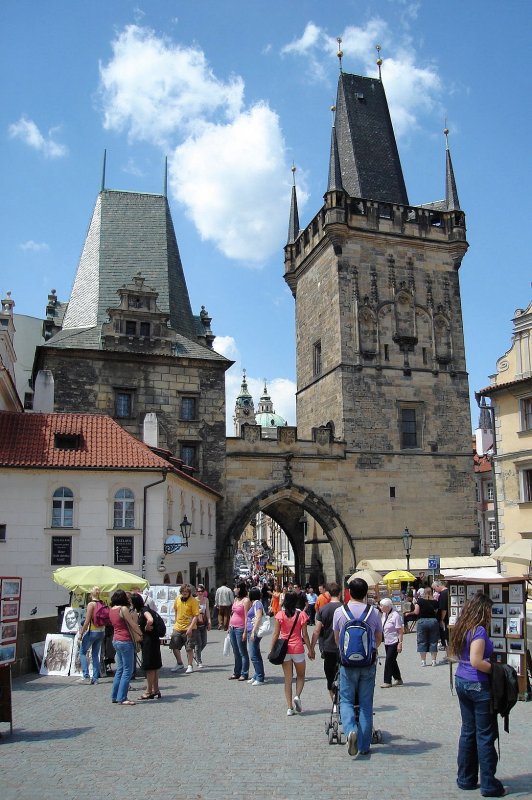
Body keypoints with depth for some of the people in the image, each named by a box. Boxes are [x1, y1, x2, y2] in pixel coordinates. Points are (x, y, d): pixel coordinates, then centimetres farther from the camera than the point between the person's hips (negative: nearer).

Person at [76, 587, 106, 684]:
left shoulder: (91, 604, -12)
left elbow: (87, 621, -15)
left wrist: (81, 633, -8)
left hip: (92, 631, -6)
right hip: (101, 631, 6)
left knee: (82, 652, 7)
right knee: (95, 654, 14)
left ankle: (86, 676, -1)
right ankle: (95, 678, 12)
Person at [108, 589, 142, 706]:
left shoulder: (111, 609, 8)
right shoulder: (123, 609, -14)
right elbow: (133, 625, -10)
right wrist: (142, 634, 3)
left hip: (116, 640, 8)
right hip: (125, 641, -8)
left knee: (120, 669, 16)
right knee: (127, 670, -3)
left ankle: (114, 696, 20)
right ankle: (122, 698, -3)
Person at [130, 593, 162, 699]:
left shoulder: (145, 609, -18)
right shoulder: (142, 610, 11)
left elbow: (150, 620, -36)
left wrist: (146, 628, -19)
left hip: (149, 640, -10)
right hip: (151, 640, 10)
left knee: (149, 666, 0)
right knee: (154, 666, 14)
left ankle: (149, 692, 8)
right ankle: (155, 690, 21)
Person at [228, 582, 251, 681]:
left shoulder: (246, 600, -11)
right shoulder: (236, 599, 13)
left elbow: (246, 617, -15)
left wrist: (245, 632, -18)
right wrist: (229, 627, 16)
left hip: (240, 629, -8)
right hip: (232, 628, 8)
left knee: (243, 652, -1)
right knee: (236, 653, 13)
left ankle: (244, 674, 5)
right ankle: (237, 673, 21)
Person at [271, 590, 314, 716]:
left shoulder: (280, 615, -4)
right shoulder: (301, 614, -6)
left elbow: (275, 634, -5)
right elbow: (304, 634, -4)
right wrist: (310, 650, 5)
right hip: (298, 649, -1)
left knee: (287, 679, 10)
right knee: (300, 676, 19)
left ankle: (290, 707, 7)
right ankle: (297, 696, -5)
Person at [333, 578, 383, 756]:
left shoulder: (339, 612, -5)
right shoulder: (373, 612, -3)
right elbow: (379, 638, 10)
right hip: (369, 663, 1)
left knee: (346, 700, 10)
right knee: (366, 704, 11)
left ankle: (350, 730, -16)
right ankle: (364, 745, 15)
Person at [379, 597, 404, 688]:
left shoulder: (395, 615, -17)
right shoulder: (383, 615, 7)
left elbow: (400, 631, -16)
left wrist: (400, 643, -19)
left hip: (394, 643, -8)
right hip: (387, 642, 8)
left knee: (389, 661, -7)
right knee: (392, 661, 15)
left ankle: (387, 681, 2)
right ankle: (398, 679, 29)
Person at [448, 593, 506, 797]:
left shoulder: (462, 629, 7)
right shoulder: (479, 631, -19)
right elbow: (476, 661, -26)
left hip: (461, 681, 8)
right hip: (478, 685, -8)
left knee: (468, 731, 16)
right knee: (485, 735, 3)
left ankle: (466, 779, 23)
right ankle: (489, 785, 11)